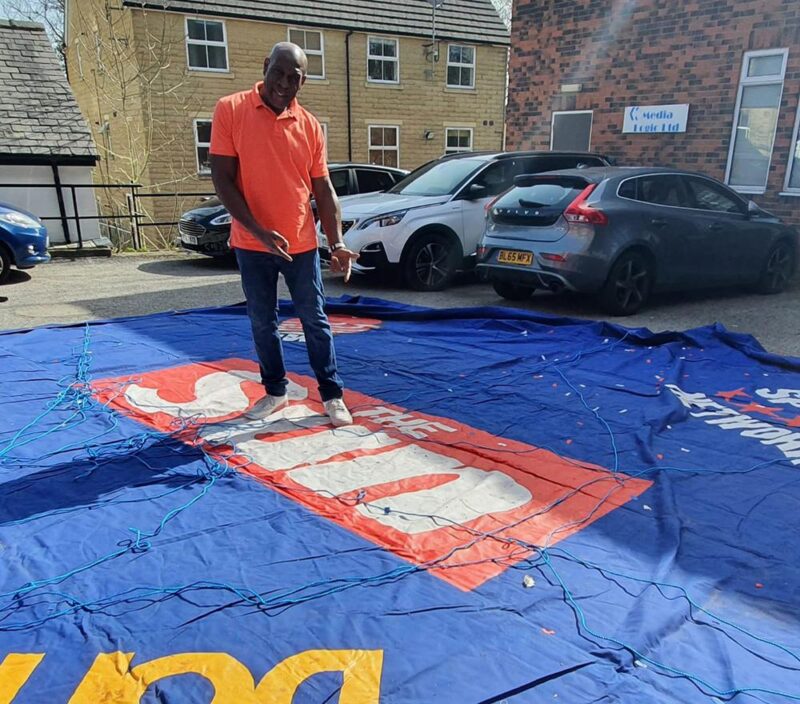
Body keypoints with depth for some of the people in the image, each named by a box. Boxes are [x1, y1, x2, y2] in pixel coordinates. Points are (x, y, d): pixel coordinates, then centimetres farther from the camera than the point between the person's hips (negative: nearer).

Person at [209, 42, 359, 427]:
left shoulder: (310, 125, 2)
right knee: (262, 323, 11)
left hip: (301, 244, 1)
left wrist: (337, 242, -9)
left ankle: (332, 395, 19)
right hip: (251, 244, -1)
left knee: (315, 321, 8)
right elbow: (222, 180, -9)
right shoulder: (230, 110, -5)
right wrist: (260, 231, -19)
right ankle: (275, 391, 28)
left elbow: (323, 189, 4)